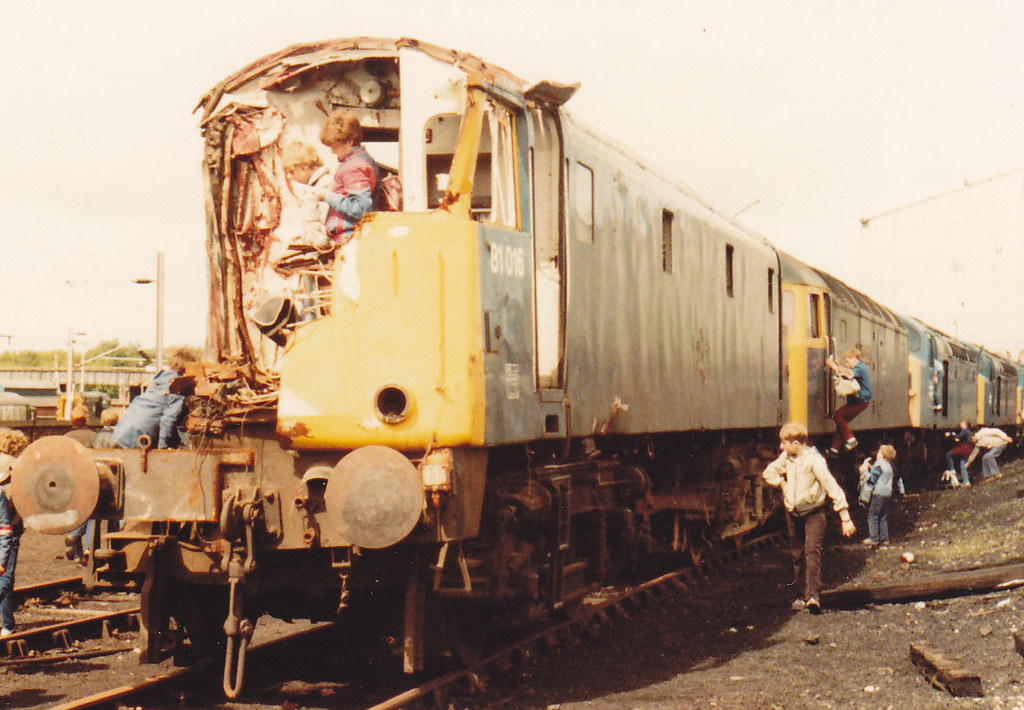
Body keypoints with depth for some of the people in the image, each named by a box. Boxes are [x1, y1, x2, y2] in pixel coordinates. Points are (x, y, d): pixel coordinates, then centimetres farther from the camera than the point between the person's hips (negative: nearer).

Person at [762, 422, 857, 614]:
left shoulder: (814, 461, -20)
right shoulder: (786, 458, -1)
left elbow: (833, 488, -21)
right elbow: (769, 472, 16)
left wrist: (845, 519, -23)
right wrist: (782, 484, -2)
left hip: (813, 513, -7)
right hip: (792, 512, 7)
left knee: (812, 551, -19)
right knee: (797, 555, 10)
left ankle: (813, 596, -27)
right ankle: (804, 596, 19)